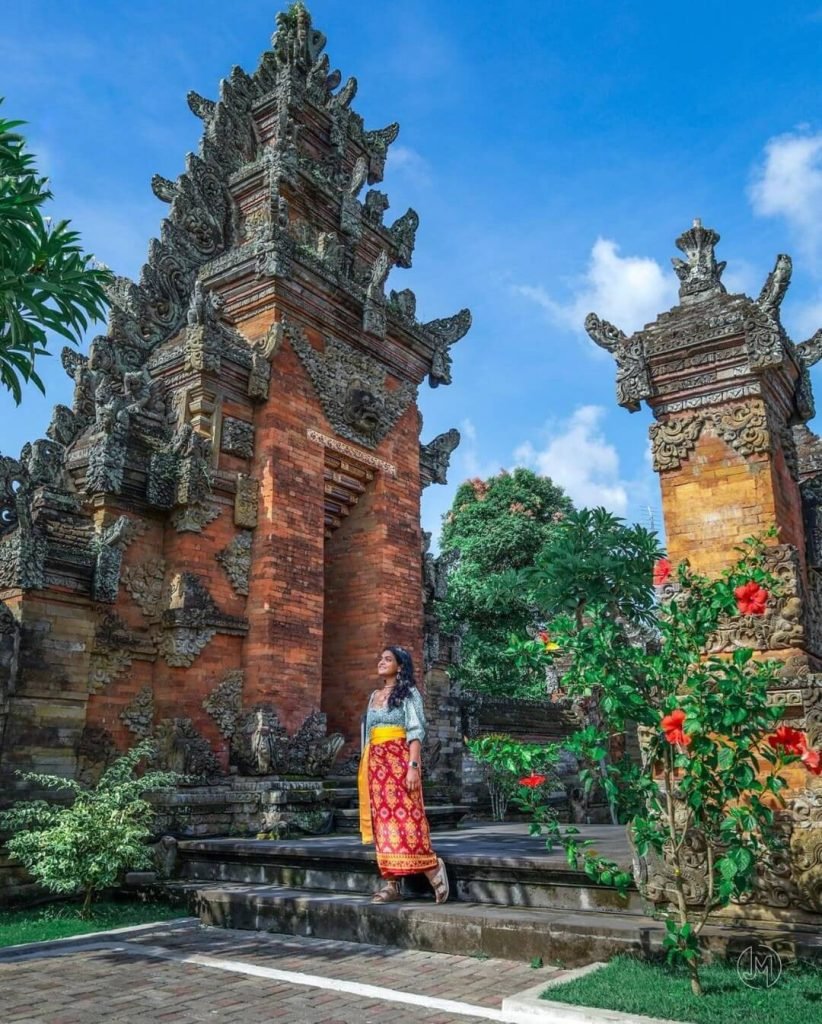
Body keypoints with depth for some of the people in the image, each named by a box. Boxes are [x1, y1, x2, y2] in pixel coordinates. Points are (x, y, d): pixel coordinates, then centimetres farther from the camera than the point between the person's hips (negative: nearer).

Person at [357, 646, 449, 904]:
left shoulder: (408, 692, 0)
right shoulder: (374, 696, 18)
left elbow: (415, 731, -9)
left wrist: (413, 765, -19)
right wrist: (366, 770, 16)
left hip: (399, 761, -6)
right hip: (376, 764, 6)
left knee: (404, 816, -12)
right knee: (383, 819, 3)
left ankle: (433, 868, 1)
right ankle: (391, 883, 5)